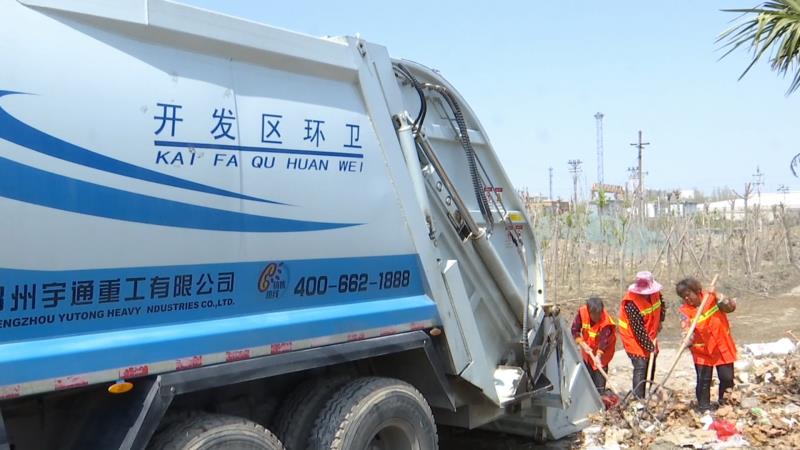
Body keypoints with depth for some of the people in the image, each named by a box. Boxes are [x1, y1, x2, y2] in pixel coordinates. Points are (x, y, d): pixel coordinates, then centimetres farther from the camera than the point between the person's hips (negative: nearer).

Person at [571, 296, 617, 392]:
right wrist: (582, 344, -23)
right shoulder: (582, 312, -21)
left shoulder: (606, 322, -31)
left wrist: (598, 355, -50)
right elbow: (575, 330, -13)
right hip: (587, 349, 4)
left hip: (602, 351, -4)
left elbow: (604, 340, -38)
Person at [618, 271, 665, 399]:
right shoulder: (631, 304, -31)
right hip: (634, 337, -8)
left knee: (651, 366, 16)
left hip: (650, 337, 8)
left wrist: (660, 321, 6)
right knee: (640, 367, -16)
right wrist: (650, 347, -22)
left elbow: (662, 304, 15)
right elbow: (639, 330, -27)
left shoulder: (655, 293, -10)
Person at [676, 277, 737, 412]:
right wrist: (688, 339, -40)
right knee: (703, 381, -2)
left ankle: (723, 401, 30)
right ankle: (704, 409, 11)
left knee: (727, 378, 7)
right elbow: (687, 331, -19)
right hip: (702, 351, -1)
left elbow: (731, 307, -16)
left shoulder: (712, 297, -7)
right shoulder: (685, 310, -11)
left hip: (722, 346, 1)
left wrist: (717, 297, -29)